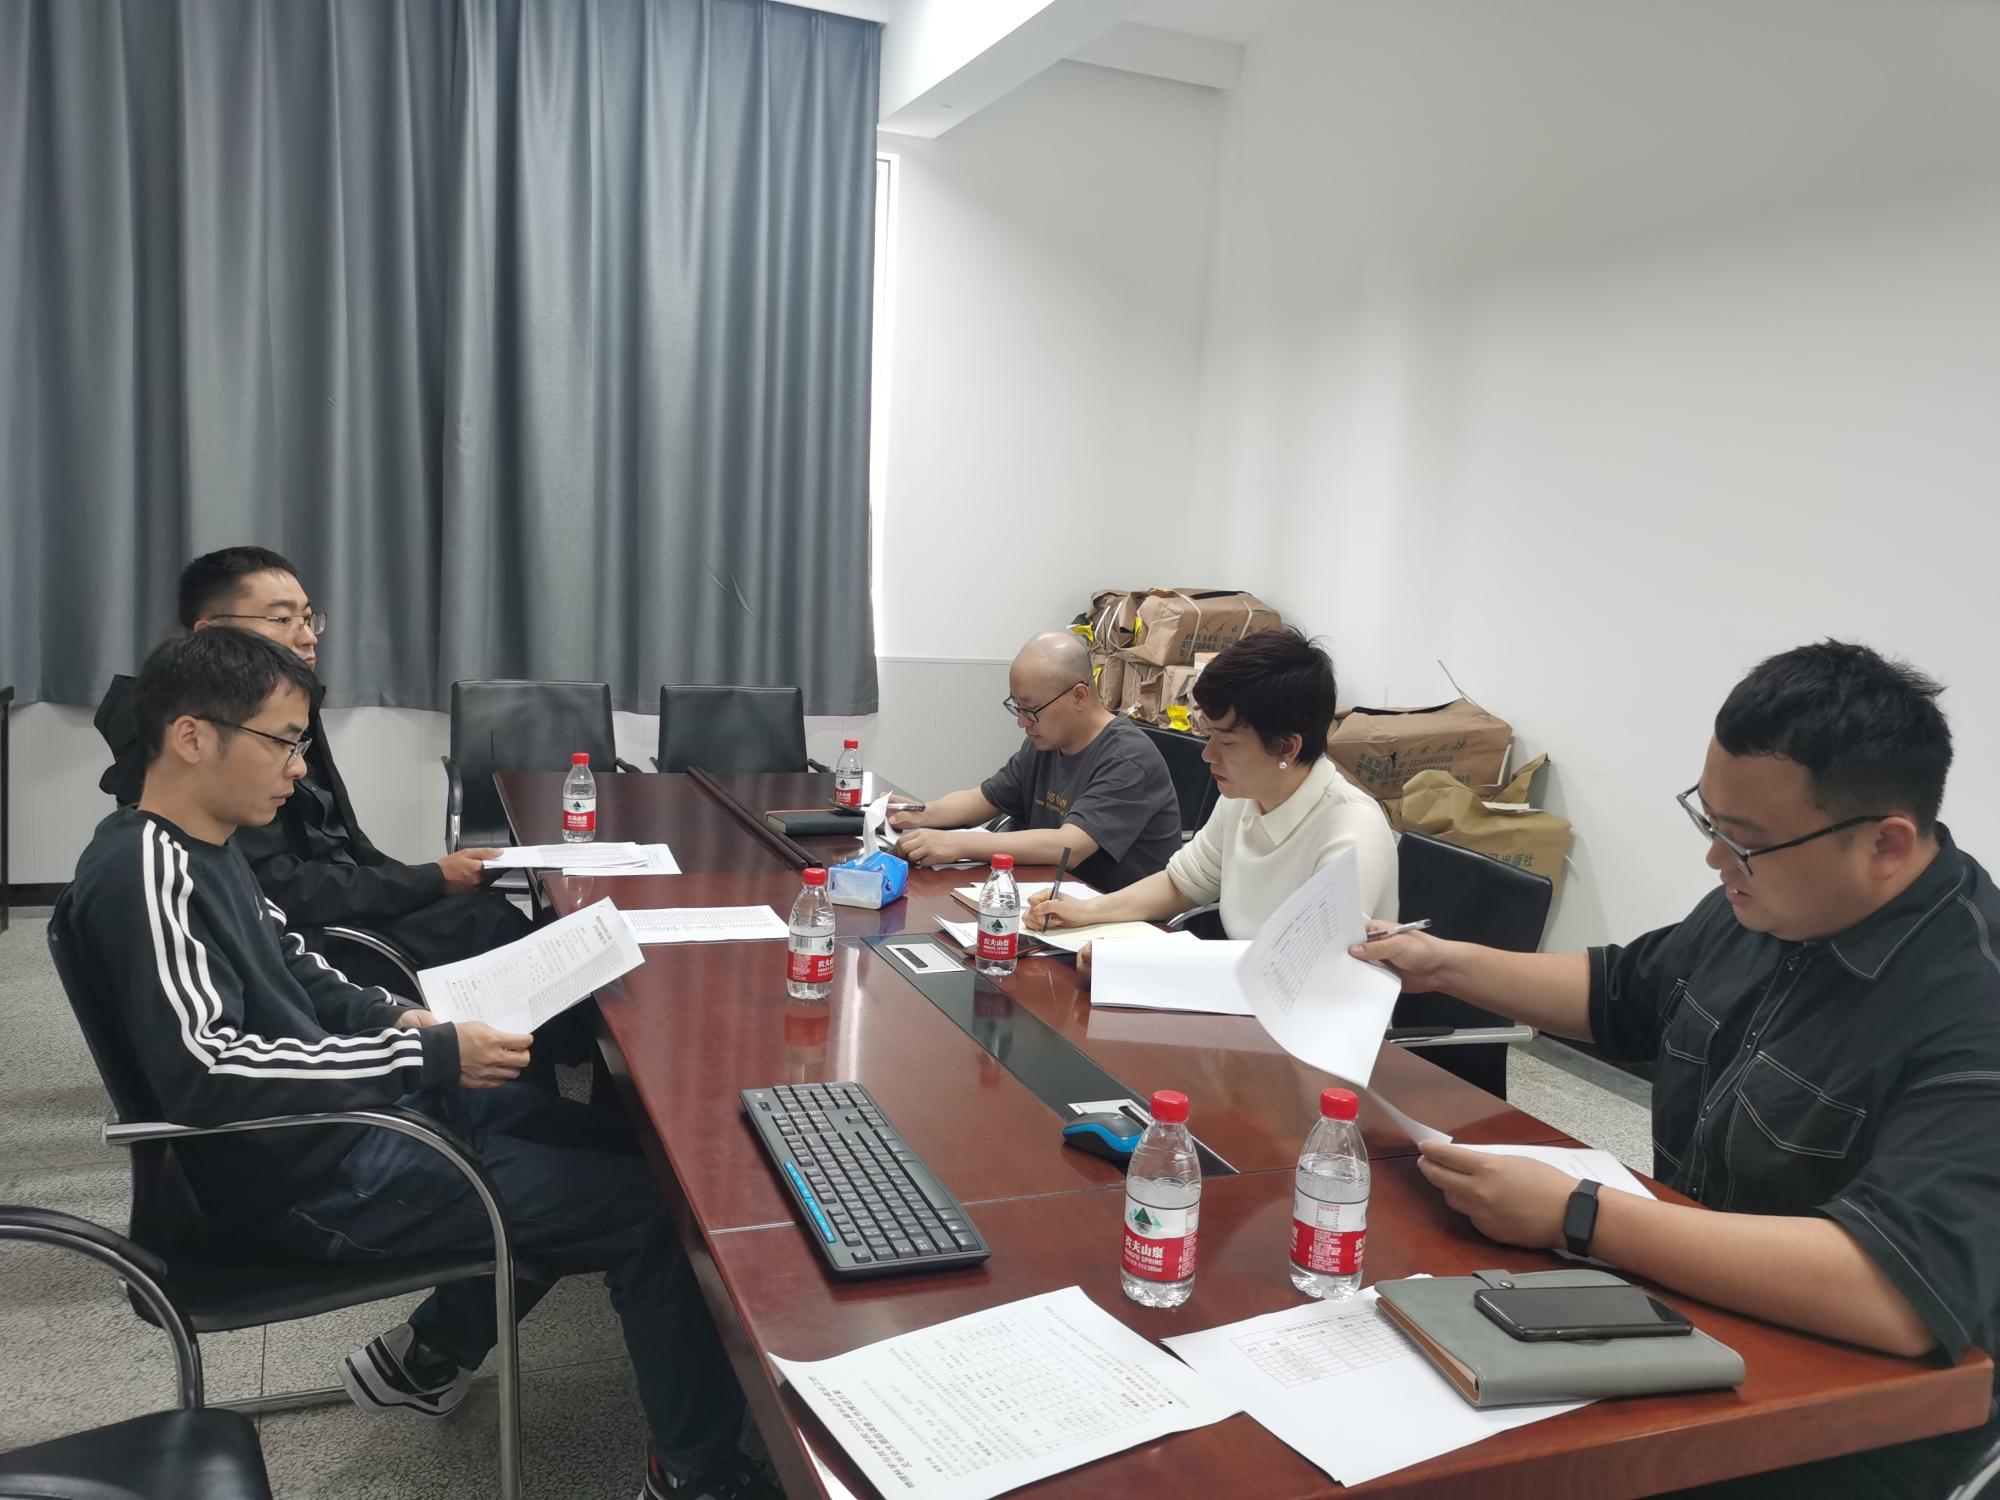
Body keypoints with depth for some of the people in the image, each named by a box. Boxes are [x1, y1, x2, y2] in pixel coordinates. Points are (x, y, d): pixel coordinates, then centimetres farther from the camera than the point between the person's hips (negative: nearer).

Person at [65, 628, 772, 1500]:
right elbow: (200, 1072, -33)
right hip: (310, 1176, -10)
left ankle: (421, 1360, 27)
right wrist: (428, 1058, -31)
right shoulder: (145, 873, -22)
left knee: (615, 1149, 17)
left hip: (357, 1106, 10)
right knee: (657, 1206, -10)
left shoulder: (201, 845, 8)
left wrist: (392, 1018, 4)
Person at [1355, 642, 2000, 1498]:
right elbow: (1620, 995, 19)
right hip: (1689, 1315, 7)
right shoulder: (1760, 906, 0)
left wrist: (1576, 1218, -35)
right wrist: (1448, 964, 9)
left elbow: (1900, 1296, -37)